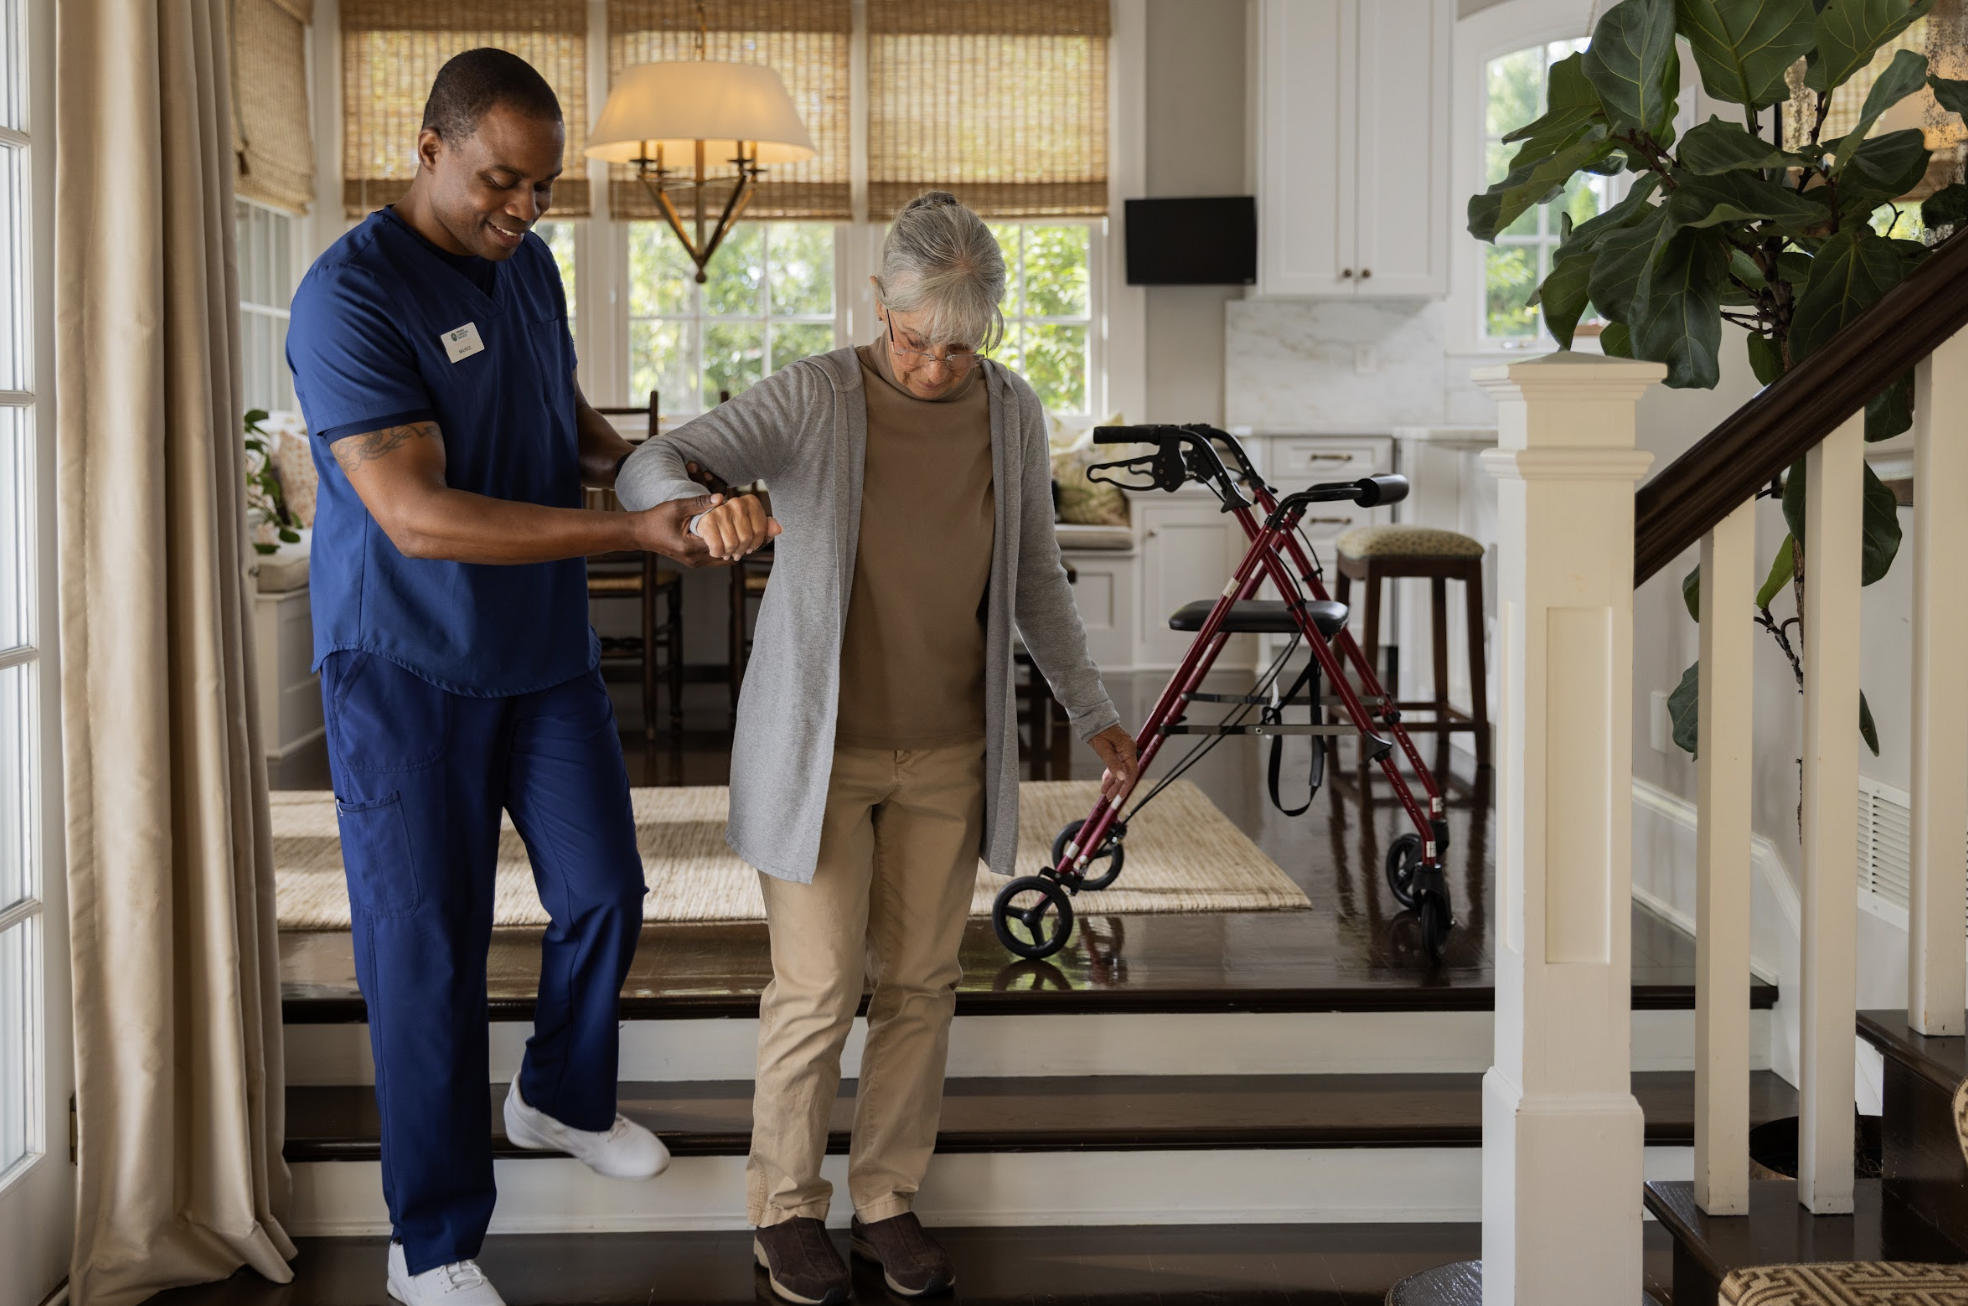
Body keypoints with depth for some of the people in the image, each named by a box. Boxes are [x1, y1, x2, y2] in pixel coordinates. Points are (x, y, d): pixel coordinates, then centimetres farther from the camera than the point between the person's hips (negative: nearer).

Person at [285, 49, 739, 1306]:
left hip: (548, 650, 7)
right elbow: (417, 516, -28)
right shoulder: (352, 295, -20)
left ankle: (563, 1098, 42)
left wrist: (641, 459, -3)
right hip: (409, 671, -7)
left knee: (605, 894, 14)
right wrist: (634, 531, -31)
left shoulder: (529, 265, 5)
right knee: (428, 950, 1)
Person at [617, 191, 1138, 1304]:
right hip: (820, 746, -3)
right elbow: (651, 470, -25)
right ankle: (787, 1204, 22)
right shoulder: (812, 399, -15)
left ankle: (889, 1199, 27)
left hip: (948, 752, 4)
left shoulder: (1012, 415, -3)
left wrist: (1094, 710, 7)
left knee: (921, 983, 10)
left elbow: (1034, 578, 9)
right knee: (820, 991, 1)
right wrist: (709, 509, -48)